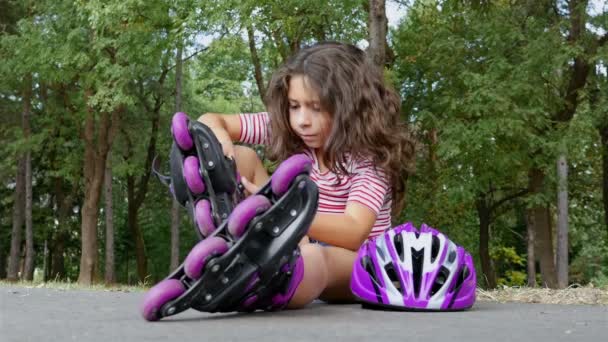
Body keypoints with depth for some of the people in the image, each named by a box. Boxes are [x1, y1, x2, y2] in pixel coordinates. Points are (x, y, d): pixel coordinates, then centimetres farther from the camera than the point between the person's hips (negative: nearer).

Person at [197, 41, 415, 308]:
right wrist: (221, 141, -25)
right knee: (242, 158, -9)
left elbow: (353, 233, -30)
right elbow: (210, 121, 1)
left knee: (313, 258, -43)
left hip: (355, 261, -5)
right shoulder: (285, 130, 0)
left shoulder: (370, 155, -15)